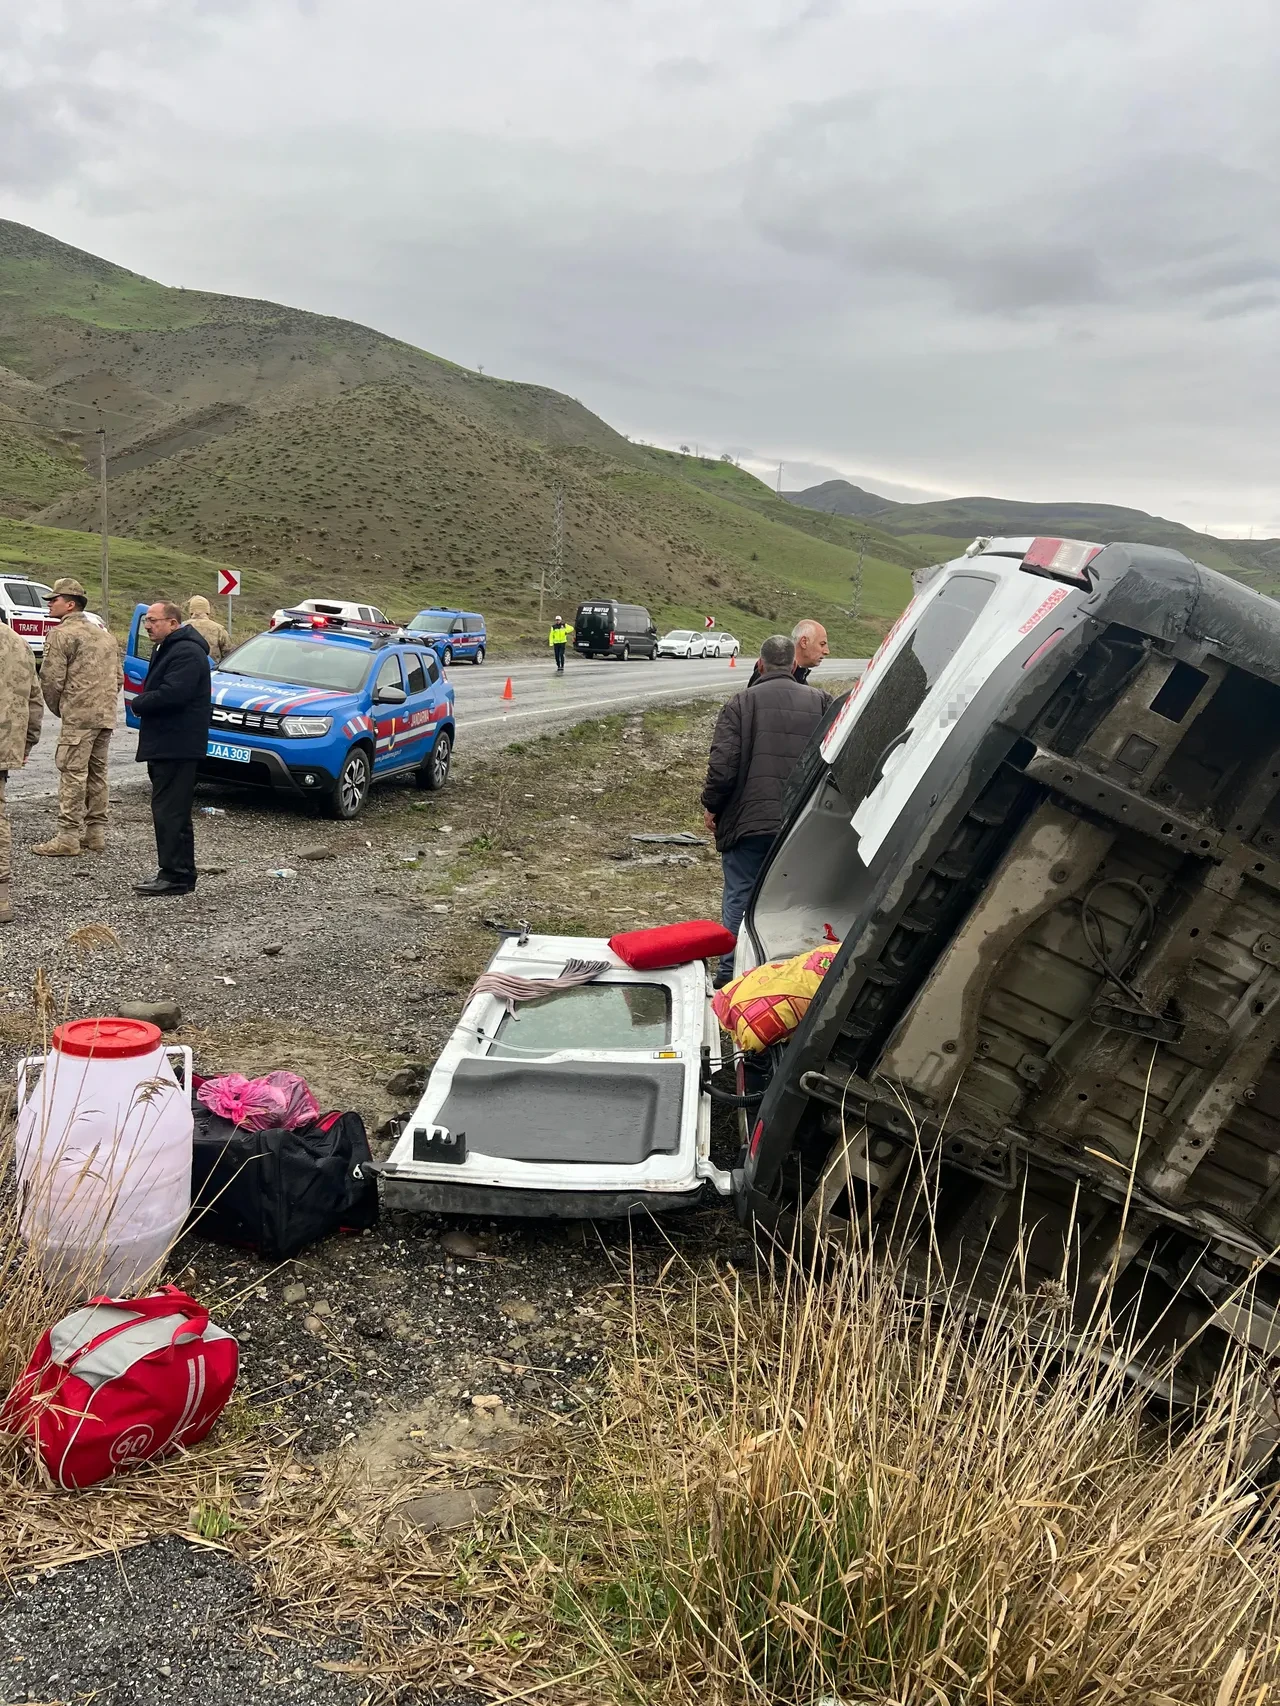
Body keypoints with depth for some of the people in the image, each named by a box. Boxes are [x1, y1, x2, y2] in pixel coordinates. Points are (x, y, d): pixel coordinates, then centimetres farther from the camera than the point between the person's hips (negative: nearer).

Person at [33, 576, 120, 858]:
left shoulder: (62, 634, -6)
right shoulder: (103, 634, 20)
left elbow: (51, 679, -10)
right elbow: (117, 676, 21)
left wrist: (57, 708, 6)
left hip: (78, 716, -8)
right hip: (106, 716, 8)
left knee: (73, 774, -7)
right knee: (97, 773, 12)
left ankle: (68, 837, -8)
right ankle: (96, 834, 16)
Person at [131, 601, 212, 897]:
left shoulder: (187, 653, -15)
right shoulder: (167, 649, 20)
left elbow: (172, 694, -26)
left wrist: (139, 703, -11)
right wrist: (143, 703, 3)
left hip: (177, 746, -11)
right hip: (165, 744, 11)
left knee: (170, 811, -10)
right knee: (172, 811, 14)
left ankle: (175, 875, -7)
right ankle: (181, 873, 20)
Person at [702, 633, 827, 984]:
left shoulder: (743, 702, -6)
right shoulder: (820, 702, 3)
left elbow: (722, 765, -11)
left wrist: (711, 806, 3)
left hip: (749, 822, -2)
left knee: (739, 898, 8)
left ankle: (730, 973, 11)